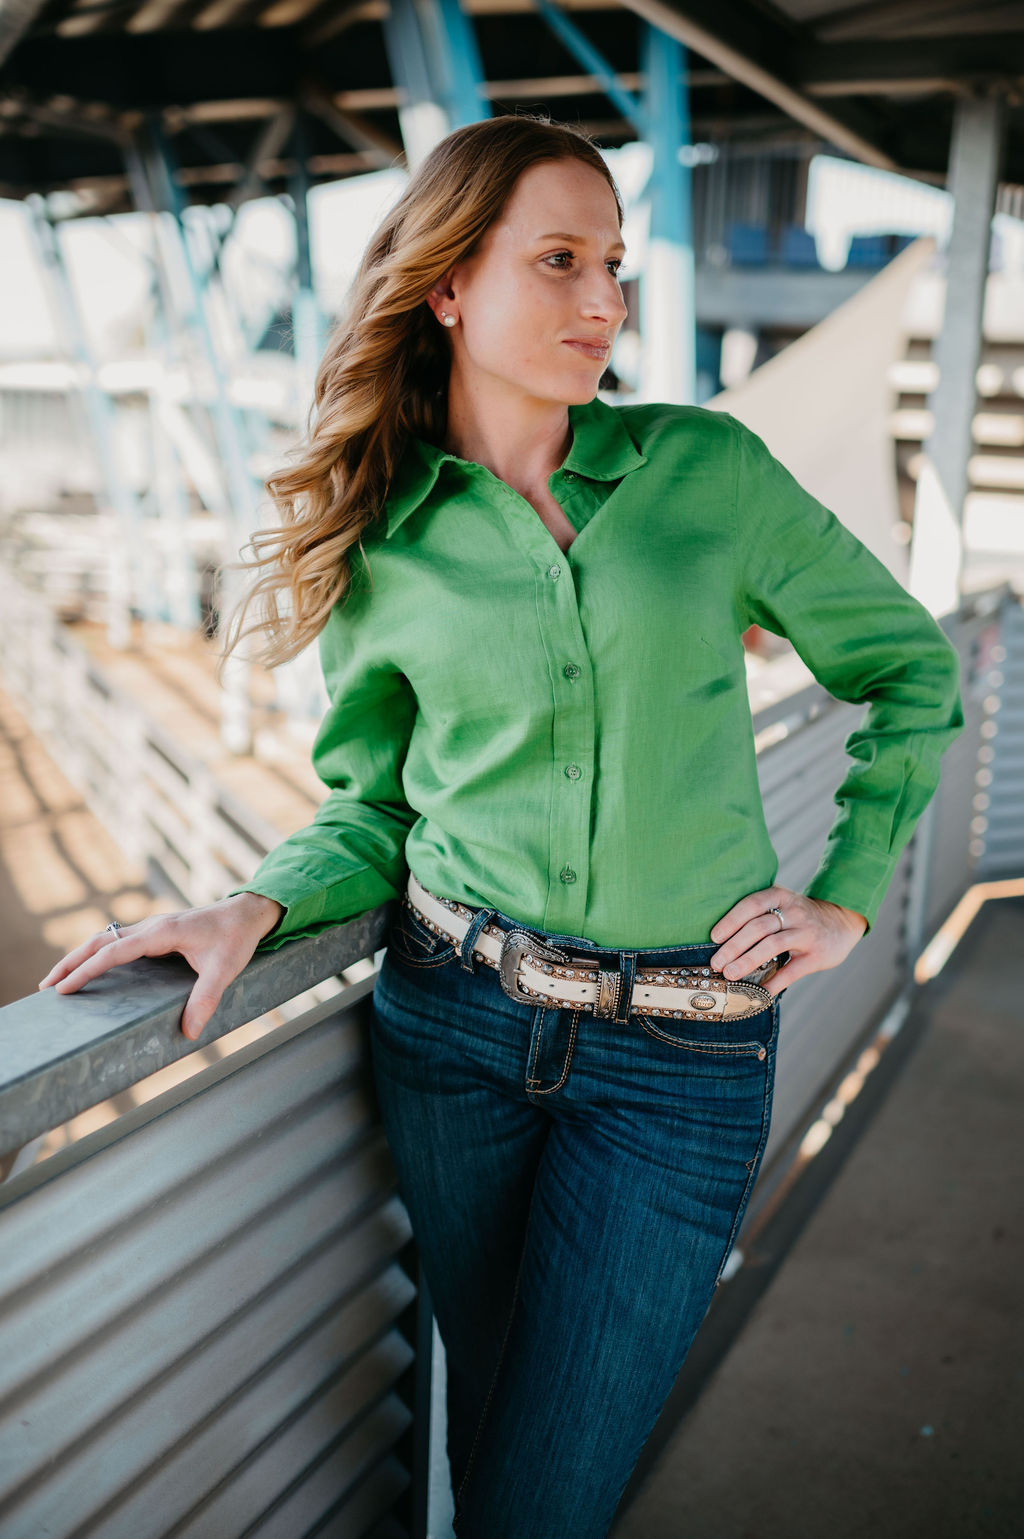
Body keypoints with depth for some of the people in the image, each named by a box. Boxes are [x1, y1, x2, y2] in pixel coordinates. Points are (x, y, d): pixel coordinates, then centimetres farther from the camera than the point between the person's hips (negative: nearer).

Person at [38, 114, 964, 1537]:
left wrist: (846, 896, 2)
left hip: (682, 1051, -1)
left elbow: (914, 669, 8)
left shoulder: (708, 468, -1)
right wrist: (257, 906, -12)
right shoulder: (385, 543, 1)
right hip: (453, 1023, 2)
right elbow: (373, 811, 7)